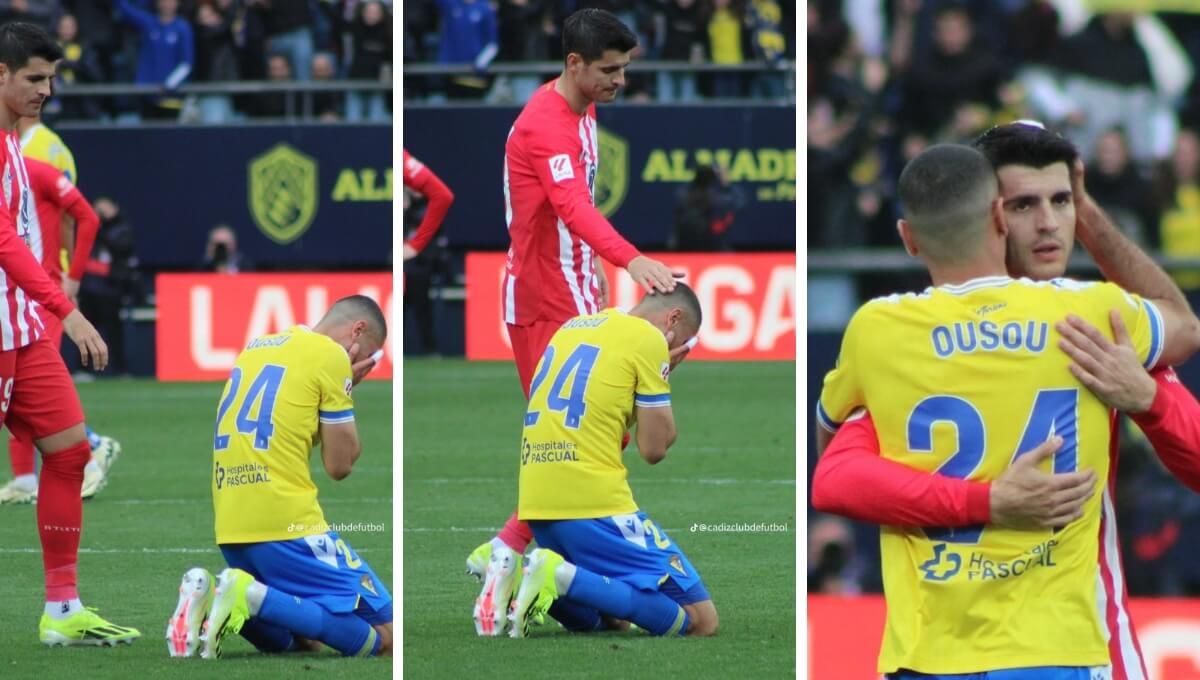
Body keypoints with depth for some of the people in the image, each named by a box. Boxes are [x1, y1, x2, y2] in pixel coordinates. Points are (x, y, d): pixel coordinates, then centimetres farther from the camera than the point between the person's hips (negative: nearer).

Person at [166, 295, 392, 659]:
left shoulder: (256, 347, 19)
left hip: (229, 525, 8)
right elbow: (339, 464, -3)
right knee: (381, 636, -7)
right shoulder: (331, 356, -3)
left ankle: (208, 598, -4)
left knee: (296, 636, 21)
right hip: (286, 521, -8)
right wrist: (344, 392, 11)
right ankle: (251, 596, -22)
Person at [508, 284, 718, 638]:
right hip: (594, 504, -8)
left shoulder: (571, 327, 19)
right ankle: (563, 577, -21)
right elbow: (654, 448, -5)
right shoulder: (648, 338, -4)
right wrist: (662, 375, 10)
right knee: (701, 619, -6)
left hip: (535, 503, 8)